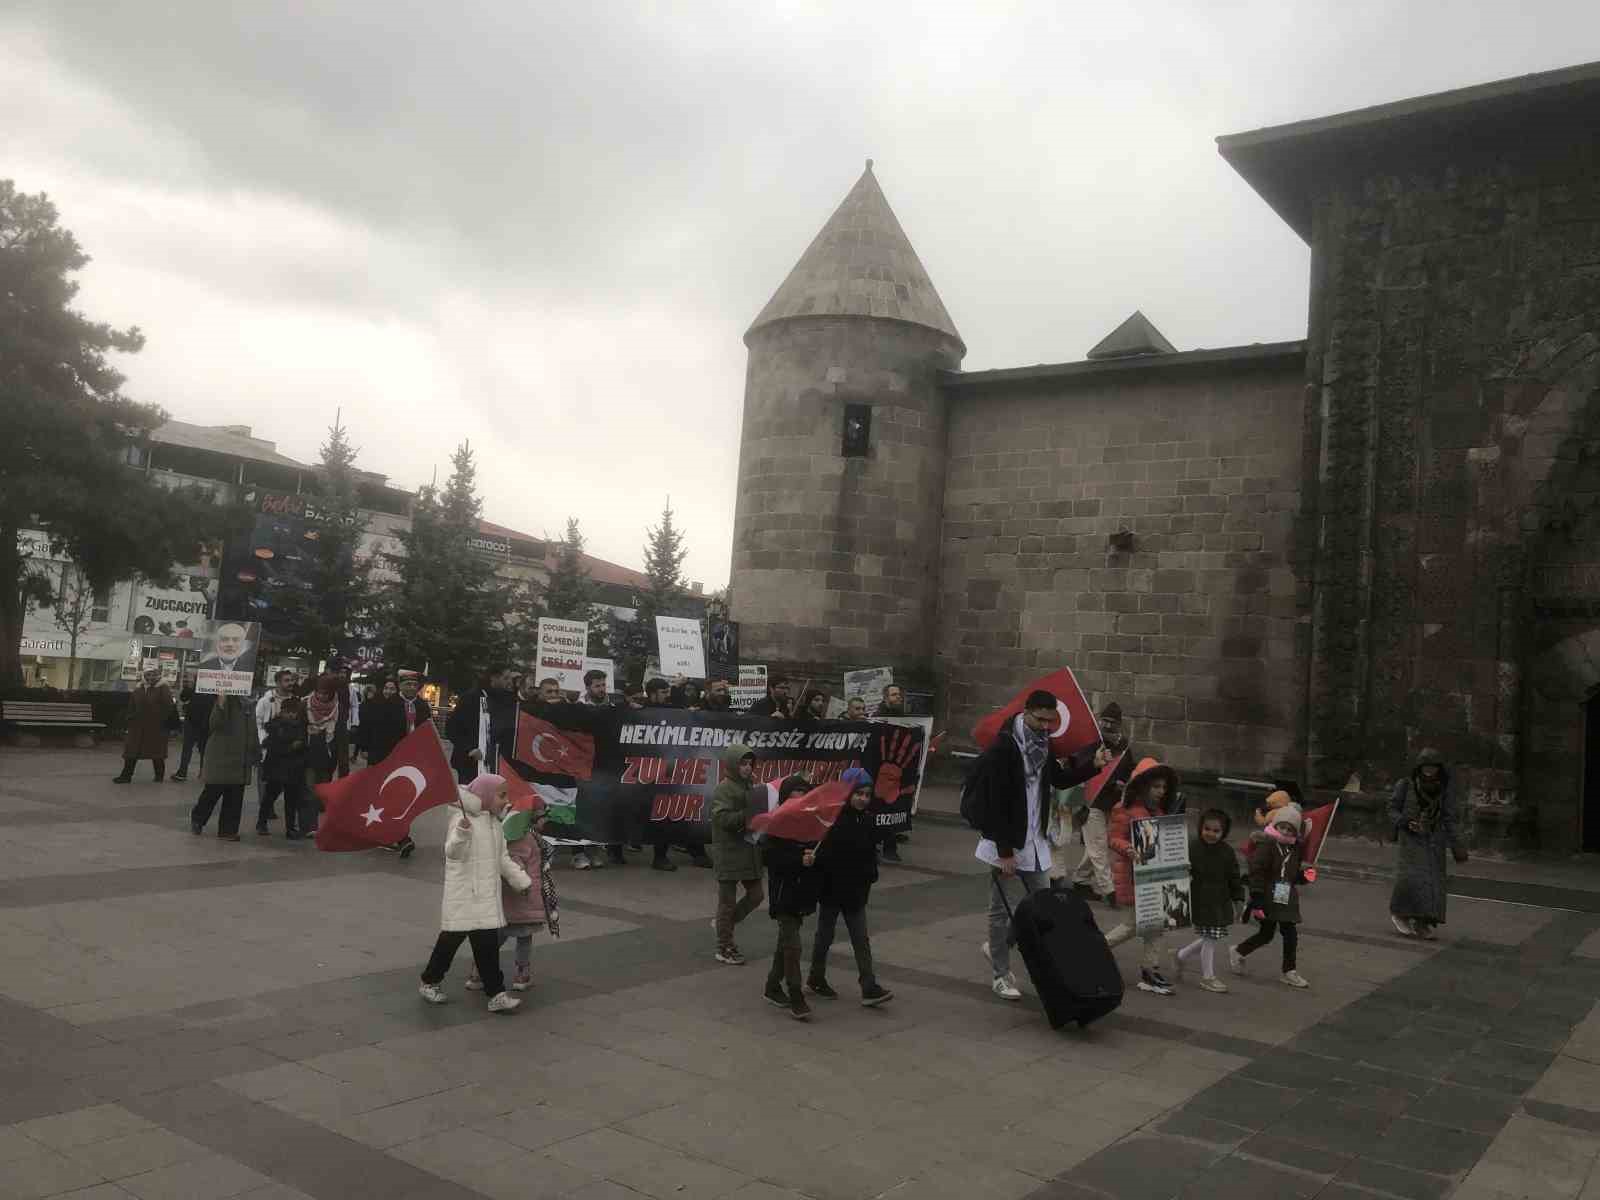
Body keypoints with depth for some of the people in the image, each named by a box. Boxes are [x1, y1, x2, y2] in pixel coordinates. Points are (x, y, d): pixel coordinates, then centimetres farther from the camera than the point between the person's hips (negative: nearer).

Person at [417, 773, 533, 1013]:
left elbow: (503, 859, 19)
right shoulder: (463, 820, -13)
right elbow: (452, 852, -25)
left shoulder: (495, 824, 12)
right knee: (451, 939, 5)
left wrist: (523, 881, 18)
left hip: (488, 896, 7)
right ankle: (429, 982, 26)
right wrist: (462, 832, -43)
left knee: (488, 943, 5)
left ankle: (497, 994, 7)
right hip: (463, 895, -7)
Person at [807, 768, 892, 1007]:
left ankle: (869, 988, 1)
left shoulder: (866, 821, 5)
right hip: (832, 890, -5)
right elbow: (822, 855, -20)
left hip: (855, 892, 5)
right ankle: (815, 980, 26)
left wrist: (869, 877, 2)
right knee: (825, 935, 10)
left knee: (861, 939, 2)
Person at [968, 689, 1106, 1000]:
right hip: (1006, 842, -7)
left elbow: (1059, 779, 17)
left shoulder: (1042, 744, 4)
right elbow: (993, 805, -21)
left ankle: (997, 947, 30)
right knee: (1001, 909, 6)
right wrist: (1005, 852, -21)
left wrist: (1092, 765, 1)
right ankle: (1001, 975, 19)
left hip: (1034, 841, 7)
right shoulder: (1003, 748, -19)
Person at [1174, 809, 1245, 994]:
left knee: (1219, 937, 10)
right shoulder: (1192, 848, -10)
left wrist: (1238, 899, 7)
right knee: (1210, 938, 0)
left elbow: (1234, 878, 8)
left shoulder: (1227, 852, 3)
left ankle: (1182, 956, 28)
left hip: (1220, 903, 5)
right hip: (1200, 902, -5)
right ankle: (1207, 977, 18)